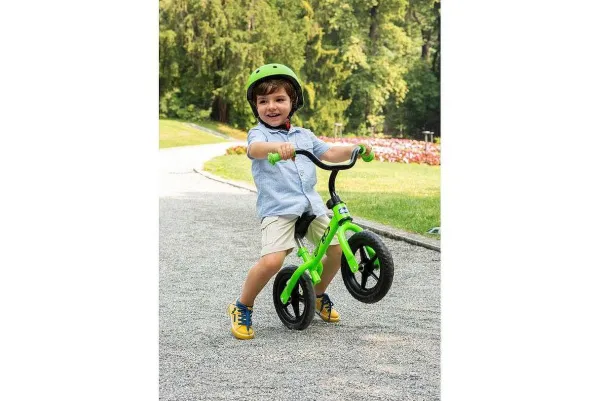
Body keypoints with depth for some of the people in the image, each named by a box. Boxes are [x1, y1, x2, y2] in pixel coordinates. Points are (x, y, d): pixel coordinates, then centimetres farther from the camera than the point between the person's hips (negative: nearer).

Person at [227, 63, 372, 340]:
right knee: (272, 260, -24)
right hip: (277, 209, -6)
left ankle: (319, 295, 31)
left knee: (337, 249, 2)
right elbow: (255, 149, -23)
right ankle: (242, 308, 0)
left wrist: (353, 149, 3)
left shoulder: (304, 135, 19)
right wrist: (276, 146, -45)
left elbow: (329, 154, 22)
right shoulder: (259, 133, 0)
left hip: (311, 205, 6)